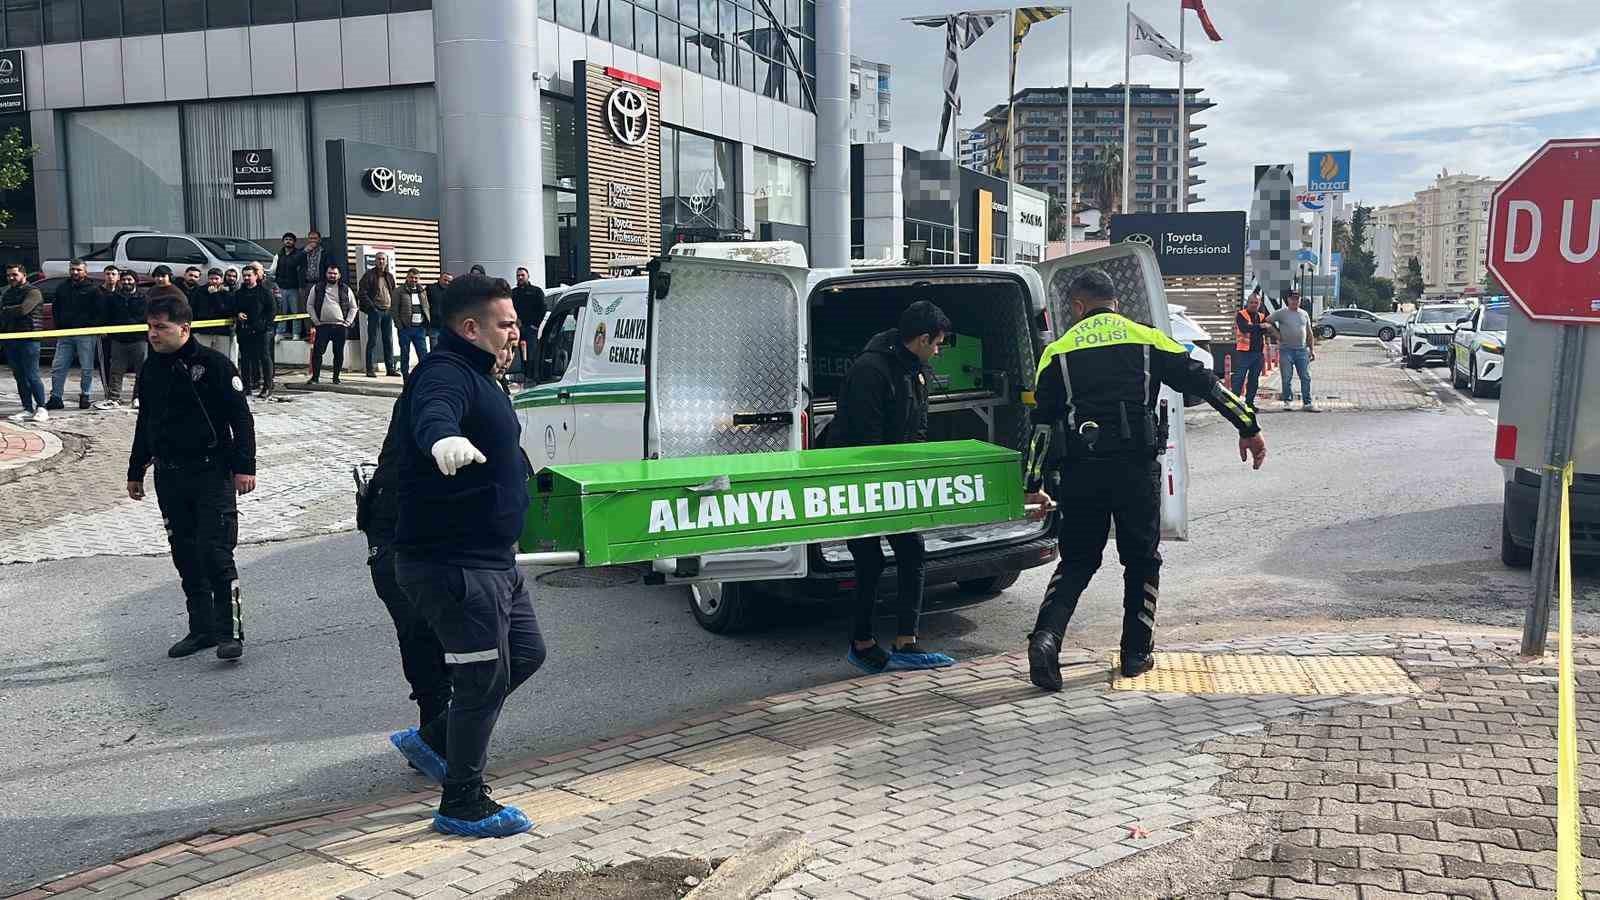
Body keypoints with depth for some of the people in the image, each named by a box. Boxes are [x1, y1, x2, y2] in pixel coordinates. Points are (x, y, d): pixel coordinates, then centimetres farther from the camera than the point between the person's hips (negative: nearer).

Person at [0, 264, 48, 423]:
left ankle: (41, 408, -2)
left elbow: (23, 309, -20)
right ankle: (28, 409, 11)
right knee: (20, 377, 7)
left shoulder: (33, 292, -5)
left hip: (28, 339, -8)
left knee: (31, 376, -9)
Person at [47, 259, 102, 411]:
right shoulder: (62, 288, 15)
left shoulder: (93, 289, 0)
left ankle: (84, 397, 12)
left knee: (86, 368, 1)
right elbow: (55, 308, 22)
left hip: (86, 335, -4)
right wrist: (59, 326, 10)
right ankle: (55, 398, 7)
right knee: (57, 367, 2)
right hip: (65, 335, 4)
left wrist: (91, 327, -10)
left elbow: (99, 311, -2)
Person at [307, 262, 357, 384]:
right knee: (317, 351, -5)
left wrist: (348, 322, 1)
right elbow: (309, 305, 9)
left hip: (340, 326, 1)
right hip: (322, 326, -1)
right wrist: (316, 321, -1)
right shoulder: (317, 288, 7)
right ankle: (315, 377, 1)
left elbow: (353, 307, 12)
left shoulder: (345, 289, 9)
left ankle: (336, 377, 13)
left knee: (339, 353, 4)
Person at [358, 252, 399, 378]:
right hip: (375, 311, -5)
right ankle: (369, 370, 0)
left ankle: (390, 368, 11)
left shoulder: (390, 276, 14)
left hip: (388, 311, 5)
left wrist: (392, 308, 9)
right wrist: (372, 307, -13)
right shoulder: (369, 275, -3)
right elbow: (361, 293, -8)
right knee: (373, 341, -4)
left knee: (389, 341, 7)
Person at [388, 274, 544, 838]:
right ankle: (463, 806, 12)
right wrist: (444, 438, -64)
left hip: (490, 559, 11)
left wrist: (528, 476, 52)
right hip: (453, 563, -11)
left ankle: (432, 740, 30)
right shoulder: (444, 373, -16)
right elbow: (432, 411, -42)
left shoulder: (477, 377, 18)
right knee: (485, 677, -3)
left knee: (526, 653, 19)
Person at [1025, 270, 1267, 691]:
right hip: (1137, 467, -1)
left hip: (1081, 470, 1)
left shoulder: (1058, 352, 8)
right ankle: (1136, 653, 18)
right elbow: (1202, 381, 4)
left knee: (1077, 560, 11)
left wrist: (1034, 486, 8)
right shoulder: (1146, 340, 7)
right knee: (1142, 560, 15)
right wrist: (1248, 426, 8)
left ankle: (1047, 635, -10)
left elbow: (1042, 421, 6)